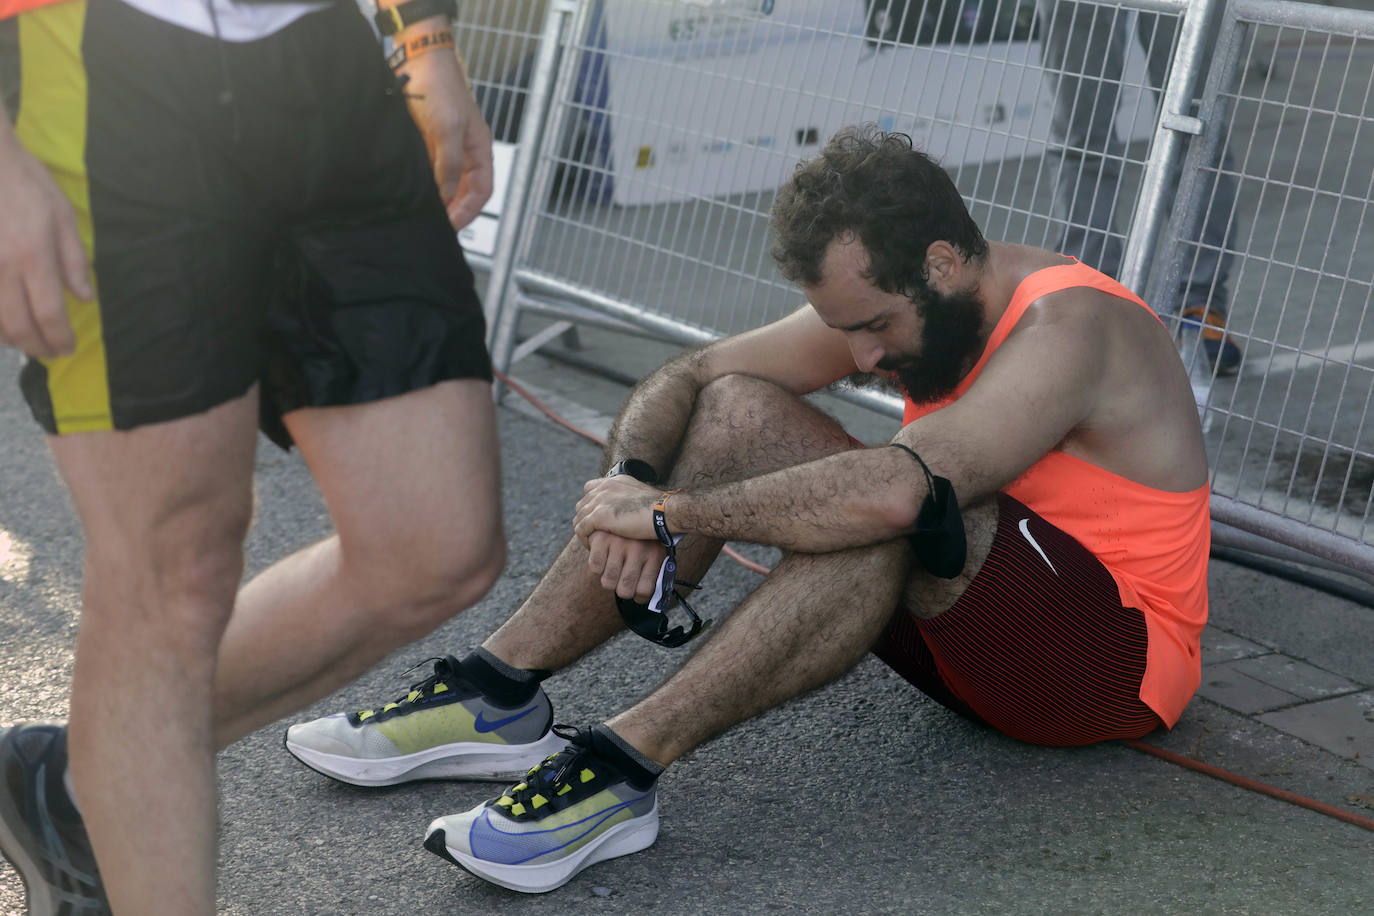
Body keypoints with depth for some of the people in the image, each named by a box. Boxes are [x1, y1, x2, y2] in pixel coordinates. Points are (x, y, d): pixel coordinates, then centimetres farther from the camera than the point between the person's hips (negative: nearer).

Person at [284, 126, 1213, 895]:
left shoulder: (1067, 328, -26)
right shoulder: (892, 300, -1)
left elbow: (890, 491, -41)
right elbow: (686, 378, -1)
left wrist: (672, 511, -33)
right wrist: (633, 484, -22)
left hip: (1116, 658, -7)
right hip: (973, 622, 8)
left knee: (899, 504, -37)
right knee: (739, 413, -8)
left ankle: (624, 768, -38)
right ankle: (499, 694, -14)